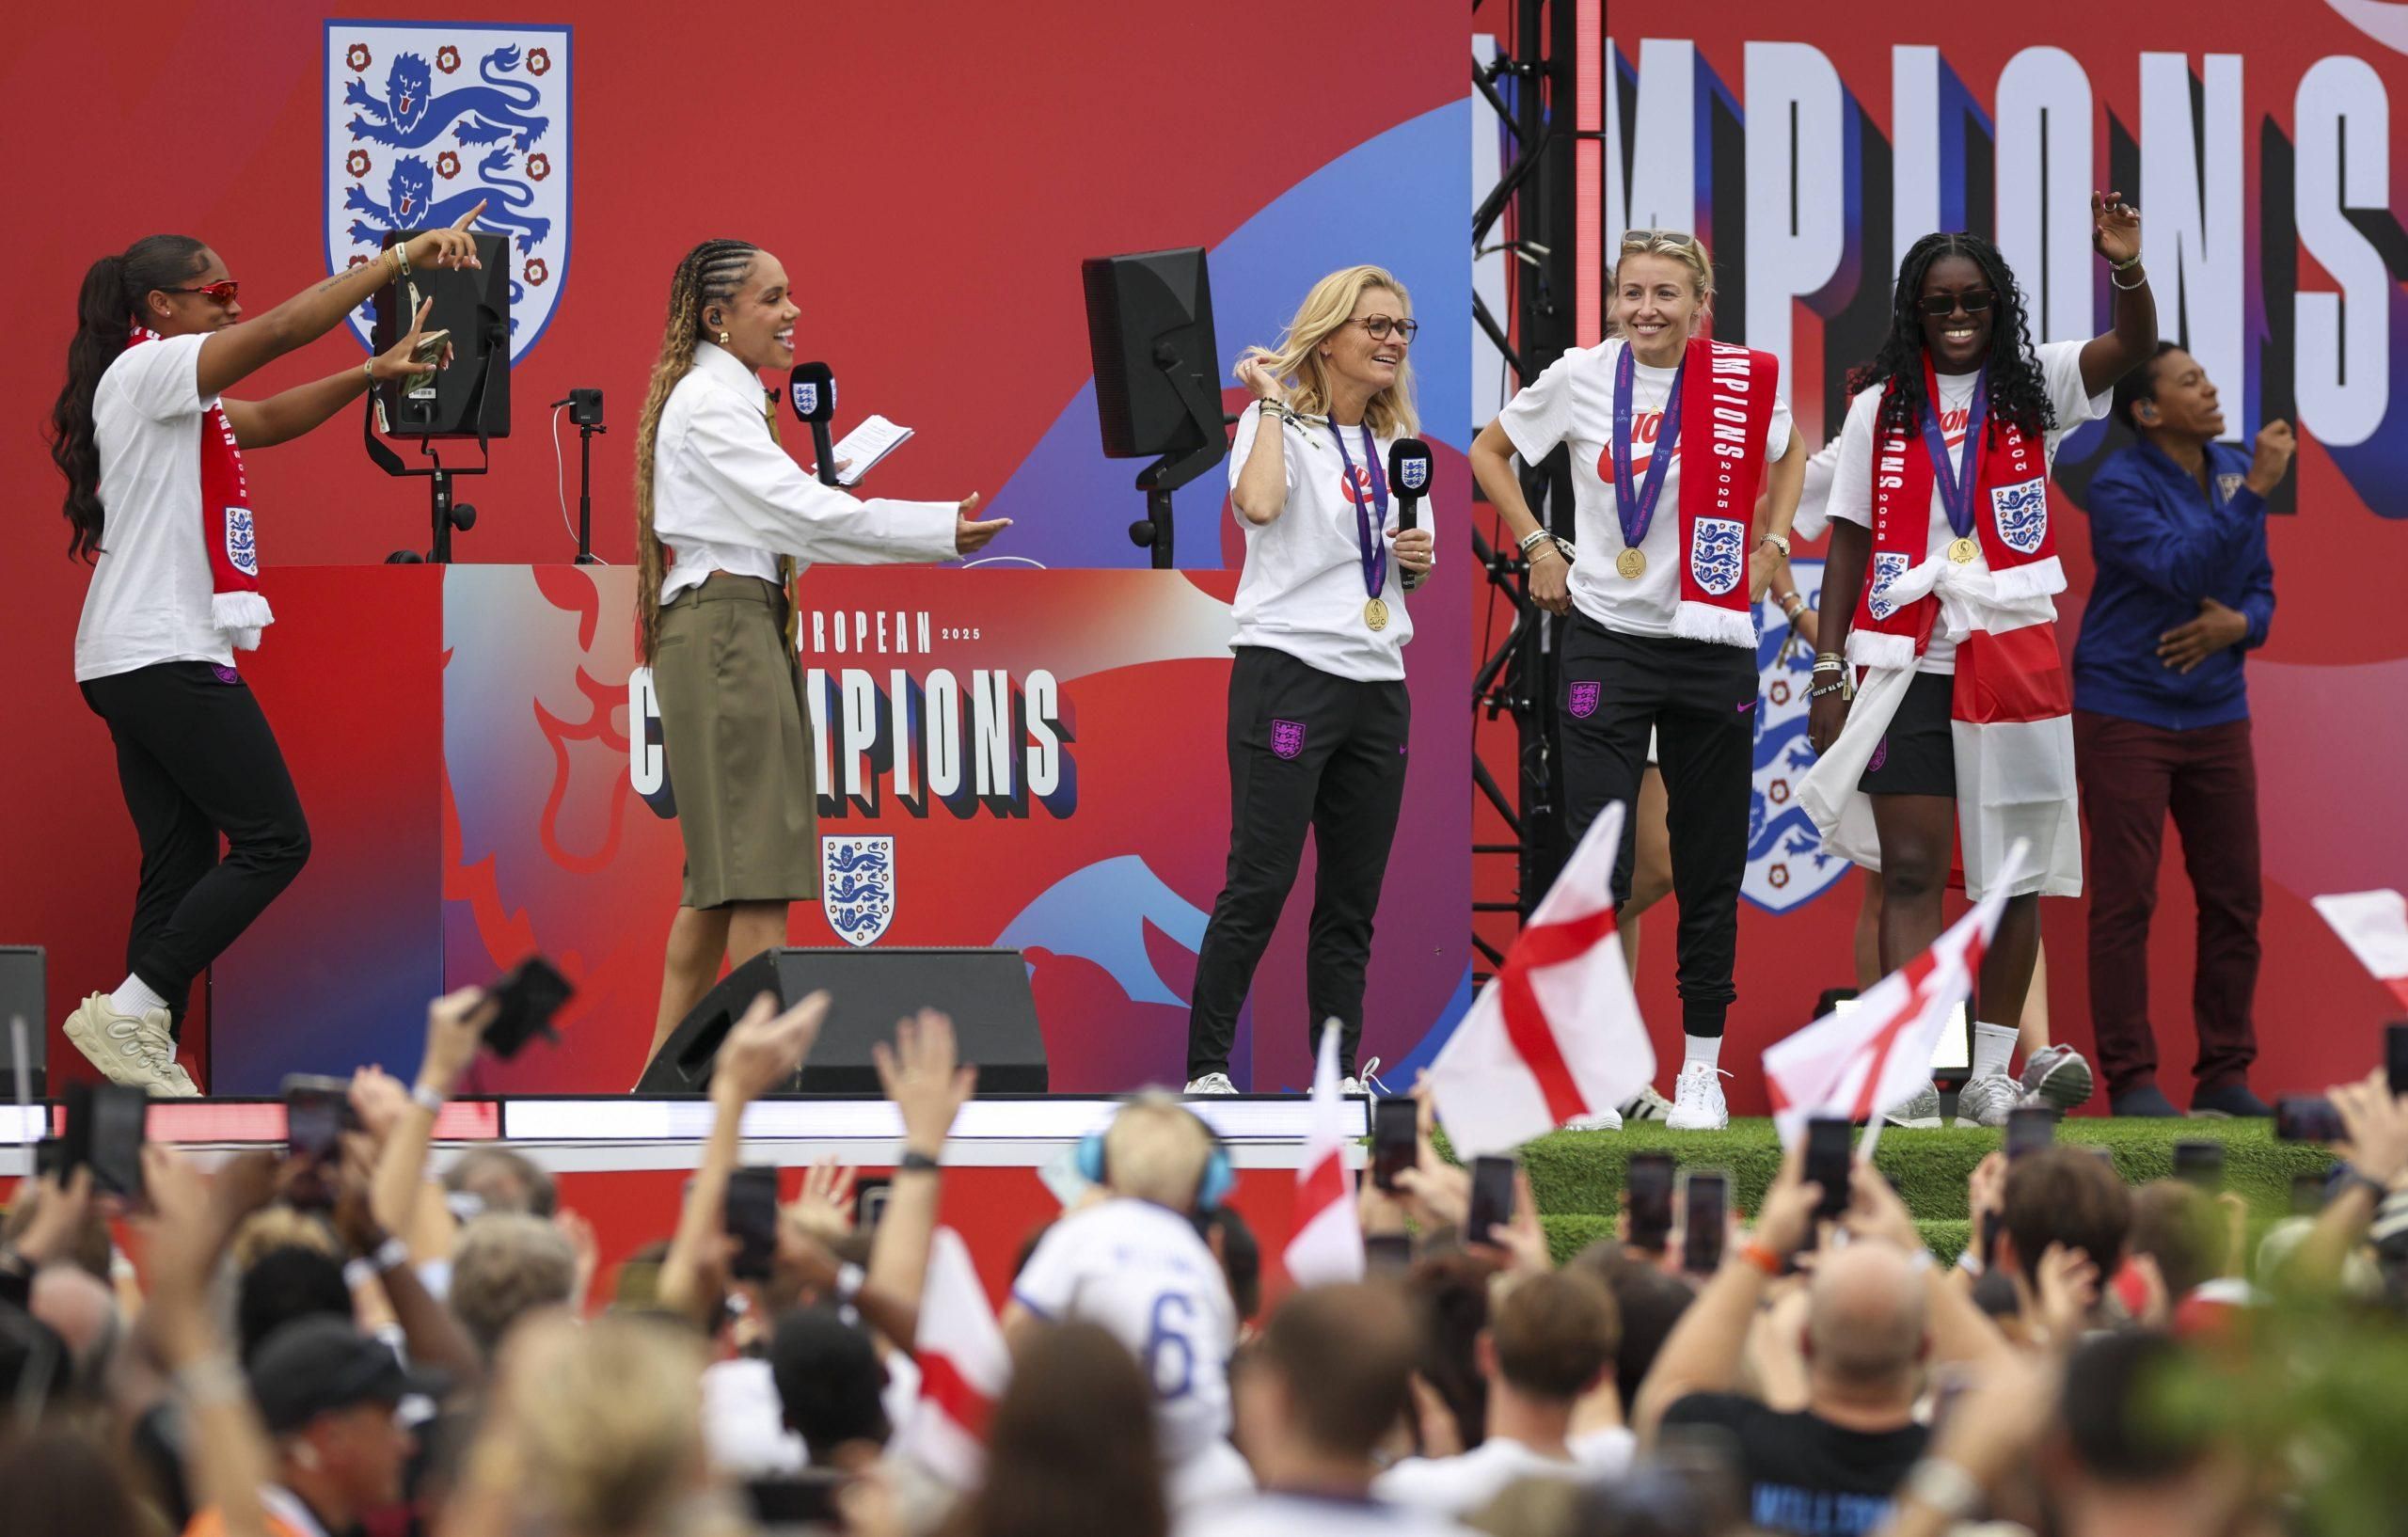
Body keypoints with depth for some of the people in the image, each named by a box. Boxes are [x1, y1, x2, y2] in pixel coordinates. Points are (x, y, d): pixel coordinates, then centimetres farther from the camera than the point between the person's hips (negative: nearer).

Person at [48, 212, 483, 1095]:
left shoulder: (172, 393, 19)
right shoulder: (145, 370, -10)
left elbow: (267, 421, 22)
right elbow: (285, 328, -19)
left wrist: (374, 374, 8)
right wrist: (404, 256, -18)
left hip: (140, 663, 10)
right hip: (166, 652, -10)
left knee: (182, 864, 6)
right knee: (273, 840, -10)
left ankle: (147, 1059, 2)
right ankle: (131, 1009, -11)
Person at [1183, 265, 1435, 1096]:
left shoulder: (1398, 442, 15)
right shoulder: (1277, 424, -4)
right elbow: (1258, 503, -26)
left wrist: (1420, 559, 3)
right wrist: (1273, 404, -15)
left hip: (1377, 681, 7)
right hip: (1289, 672, -7)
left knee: (1354, 895, 7)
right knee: (1260, 883, -10)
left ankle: (1339, 1072, 11)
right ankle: (1207, 1067, -6)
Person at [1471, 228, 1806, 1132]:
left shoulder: (1744, 381, -2)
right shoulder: (1580, 378, -3)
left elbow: (1789, 454, 21)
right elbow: (1489, 452, 15)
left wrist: (1771, 543, 10)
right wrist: (1536, 548, 6)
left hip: (1713, 644, 1)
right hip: (1607, 641, -1)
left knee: (1710, 869, 6)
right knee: (1597, 858, -8)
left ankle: (1702, 1066, 17)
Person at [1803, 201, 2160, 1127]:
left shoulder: (2031, 388, 6)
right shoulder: (1882, 407, 7)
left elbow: (2133, 347, -9)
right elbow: (1849, 541, 8)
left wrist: (2127, 268, -29)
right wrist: (1829, 673, 3)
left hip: (2014, 656, 1)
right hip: (1908, 660, -1)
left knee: (2014, 875, 4)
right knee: (1908, 868, -7)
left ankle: (1991, 1072, 12)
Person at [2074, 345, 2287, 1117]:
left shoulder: (2235, 468, 5)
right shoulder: (2120, 487, -13)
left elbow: (2259, 584, 12)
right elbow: (2183, 569, -26)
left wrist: (2239, 625, -11)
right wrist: (2255, 490, -28)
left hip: (2215, 712, 6)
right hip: (2125, 712, -6)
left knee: (2234, 899, 5)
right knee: (2125, 901, -5)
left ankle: (2225, 1076, 13)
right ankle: (2132, 1081, 0)